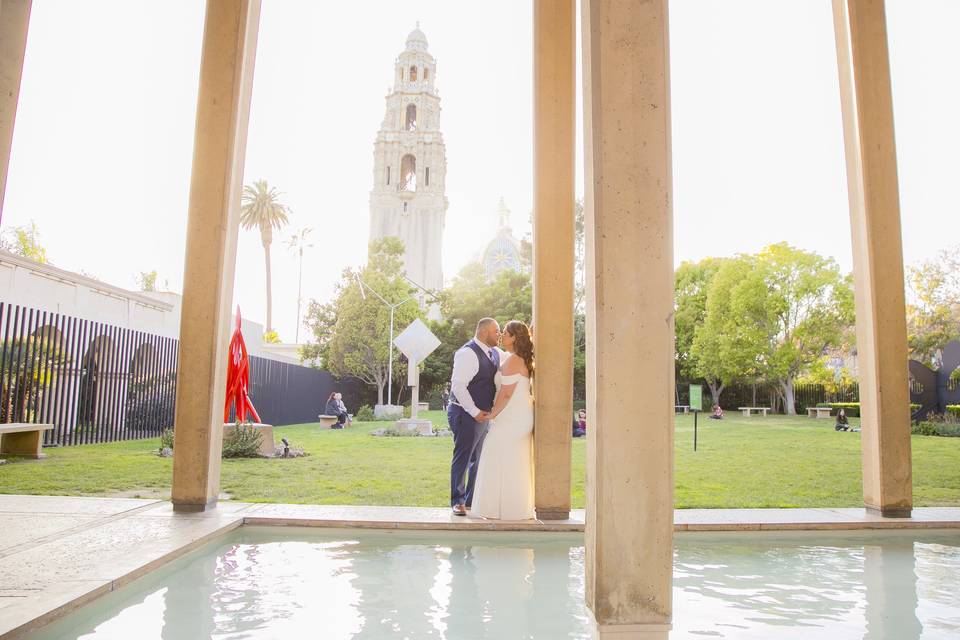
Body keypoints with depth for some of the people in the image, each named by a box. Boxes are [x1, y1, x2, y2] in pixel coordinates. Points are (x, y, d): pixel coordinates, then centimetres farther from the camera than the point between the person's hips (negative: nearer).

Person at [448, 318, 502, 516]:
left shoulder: (495, 353, 9)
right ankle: (458, 502, 11)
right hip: (466, 414, -9)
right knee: (462, 459, 0)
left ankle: (472, 500, 26)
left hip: (483, 414, 9)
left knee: (479, 460, 15)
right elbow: (458, 387, -22)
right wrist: (475, 412, -20)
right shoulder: (468, 353, -17)